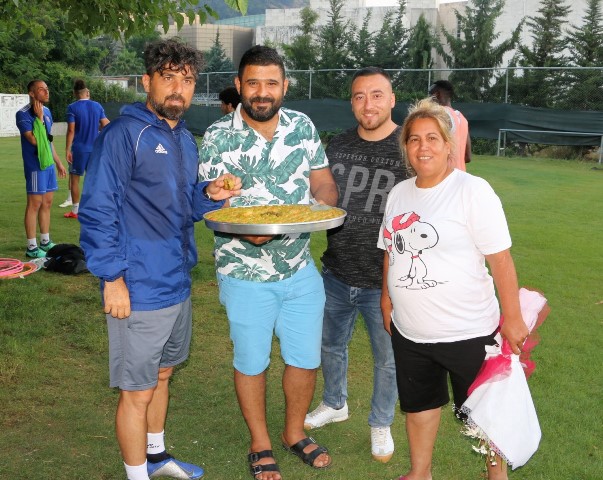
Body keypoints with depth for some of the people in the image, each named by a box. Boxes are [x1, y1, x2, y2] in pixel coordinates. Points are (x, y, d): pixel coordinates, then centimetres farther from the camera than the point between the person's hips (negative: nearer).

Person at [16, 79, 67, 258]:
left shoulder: (46, 111, 12)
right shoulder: (23, 114, -13)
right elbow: (34, 140, -23)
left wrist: (58, 162, 22)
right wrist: (39, 118, -20)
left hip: (48, 163, 8)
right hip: (35, 165, -8)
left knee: (47, 203, 13)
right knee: (35, 203, -5)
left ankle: (45, 242, 25)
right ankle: (32, 247, 2)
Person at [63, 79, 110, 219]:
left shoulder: (72, 108, -7)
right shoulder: (97, 106, 3)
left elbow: (71, 130, -12)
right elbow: (105, 125, 5)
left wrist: (67, 150, -8)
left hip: (78, 149, -3)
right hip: (95, 148, 3)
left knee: (74, 178, 7)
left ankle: (75, 211, 9)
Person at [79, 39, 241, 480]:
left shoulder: (185, 139, 10)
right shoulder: (124, 133, -14)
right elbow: (97, 211, -16)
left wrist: (210, 195, -3)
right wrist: (113, 278, -18)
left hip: (178, 284, 8)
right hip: (139, 290, -8)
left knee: (162, 375, 23)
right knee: (137, 391, 6)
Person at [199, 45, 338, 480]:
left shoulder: (303, 127, 0)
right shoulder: (218, 137, -9)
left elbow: (324, 184, 4)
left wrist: (321, 206, -20)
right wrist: (243, 230, -29)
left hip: (301, 270, 3)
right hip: (246, 274, -3)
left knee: (306, 360, 15)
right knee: (252, 363, 13)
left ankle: (295, 432, 41)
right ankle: (261, 445, 36)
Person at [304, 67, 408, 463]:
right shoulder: (338, 147, 2)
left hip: (384, 281, -4)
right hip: (336, 275, 5)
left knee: (387, 359, 14)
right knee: (332, 345, 23)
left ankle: (381, 424, 37)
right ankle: (335, 404, 49)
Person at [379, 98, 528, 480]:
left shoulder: (473, 191, -15)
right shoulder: (399, 193, 4)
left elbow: (500, 259, -15)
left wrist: (512, 318, -15)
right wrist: (387, 295, 15)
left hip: (467, 332, -6)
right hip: (409, 331, 6)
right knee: (418, 404, 22)